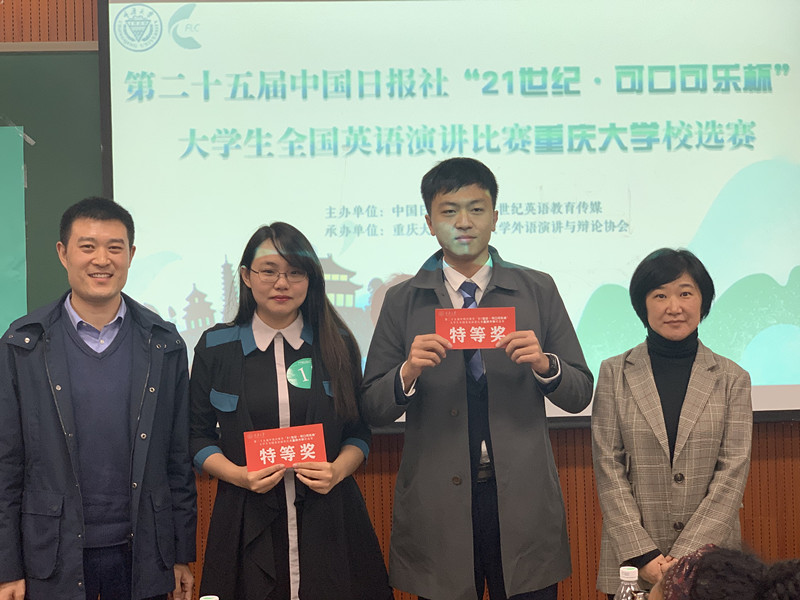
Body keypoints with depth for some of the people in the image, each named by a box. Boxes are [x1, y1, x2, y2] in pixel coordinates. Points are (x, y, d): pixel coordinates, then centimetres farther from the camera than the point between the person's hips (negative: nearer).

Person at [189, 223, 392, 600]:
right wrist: (239, 475, -11)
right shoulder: (215, 348, 3)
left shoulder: (337, 345, 5)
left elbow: (359, 432, 9)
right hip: (247, 523, -1)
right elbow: (198, 436, 6)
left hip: (329, 522, 1)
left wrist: (337, 470, -10)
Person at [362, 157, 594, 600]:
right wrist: (408, 372, -17)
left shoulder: (538, 291, 6)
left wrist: (543, 363, -14)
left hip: (523, 500, 0)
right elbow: (372, 409, 2)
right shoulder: (402, 302, 5)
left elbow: (580, 394, 5)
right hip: (437, 506, 0)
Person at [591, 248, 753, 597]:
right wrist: (642, 555, -11)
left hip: (709, 553, 0)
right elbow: (608, 468, -3)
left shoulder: (732, 379, 1)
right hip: (632, 559, 0)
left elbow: (733, 472, -4)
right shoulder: (615, 373, 1)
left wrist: (685, 555, -12)